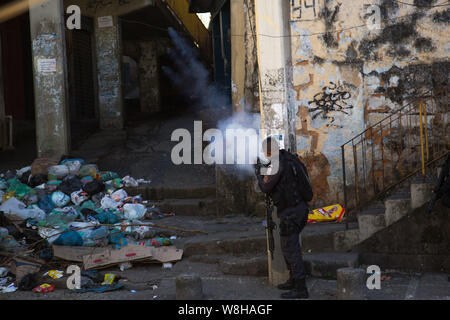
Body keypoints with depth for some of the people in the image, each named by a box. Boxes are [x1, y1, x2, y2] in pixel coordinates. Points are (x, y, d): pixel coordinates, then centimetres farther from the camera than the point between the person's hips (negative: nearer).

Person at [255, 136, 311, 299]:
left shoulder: (276, 164, -17)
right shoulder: (291, 159, 10)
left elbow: (266, 187, -12)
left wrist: (259, 174, 4)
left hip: (290, 212, -9)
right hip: (301, 208, 9)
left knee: (290, 248, -6)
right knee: (289, 245, 20)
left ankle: (300, 289, -5)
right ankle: (293, 280, 29)